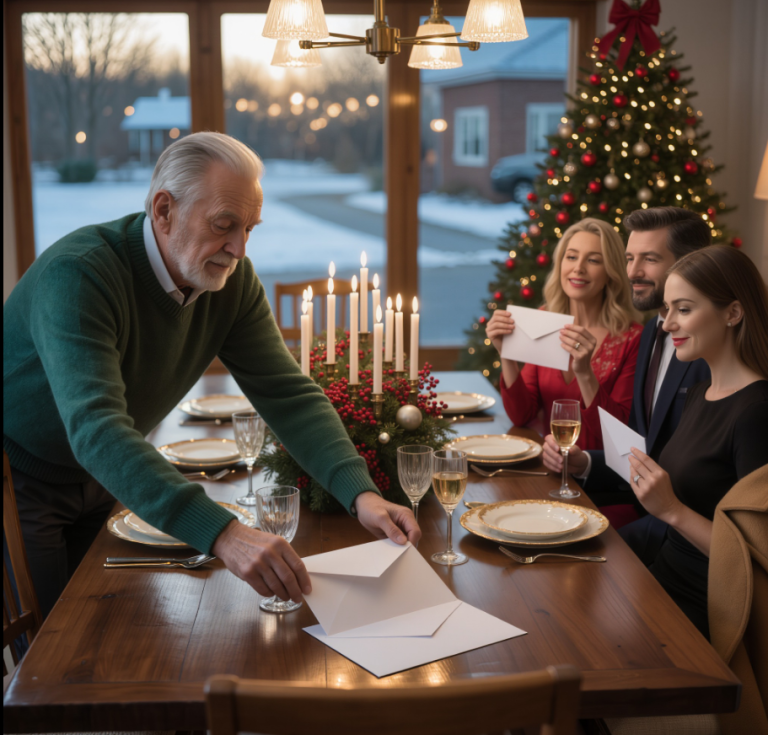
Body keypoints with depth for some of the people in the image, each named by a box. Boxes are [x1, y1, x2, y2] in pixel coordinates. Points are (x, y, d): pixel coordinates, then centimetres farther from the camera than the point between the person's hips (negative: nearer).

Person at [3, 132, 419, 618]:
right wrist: (223, 535, -55)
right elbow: (96, 430, -45)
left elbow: (287, 393, -12)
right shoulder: (77, 276, -33)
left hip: (100, 479, 6)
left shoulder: (232, 279, -12)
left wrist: (361, 494, -29)